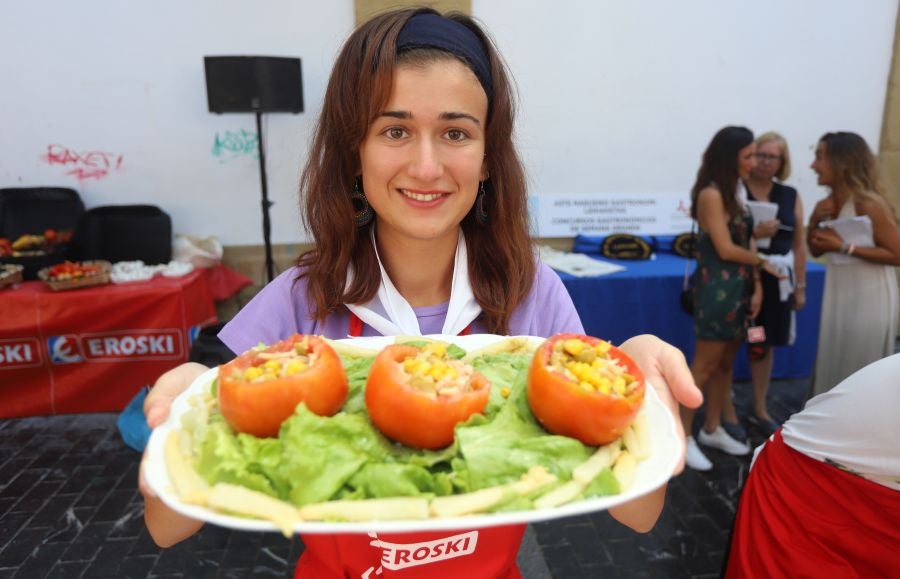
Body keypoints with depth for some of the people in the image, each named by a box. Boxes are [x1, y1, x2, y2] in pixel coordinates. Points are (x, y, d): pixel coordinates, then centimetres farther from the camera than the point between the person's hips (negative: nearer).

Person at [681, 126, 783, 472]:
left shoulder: (735, 192, 12)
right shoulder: (711, 195, -13)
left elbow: (746, 244, 9)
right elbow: (726, 249, -15)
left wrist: (756, 285, 1)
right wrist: (763, 261, 0)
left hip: (738, 287, 8)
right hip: (717, 287, -8)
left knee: (726, 363, 14)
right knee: (705, 365, -3)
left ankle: (712, 430, 26)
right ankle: (684, 437, 7)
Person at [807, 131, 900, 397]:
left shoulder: (867, 203, -17)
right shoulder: (829, 203, 4)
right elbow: (816, 249, 12)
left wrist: (845, 247, -22)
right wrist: (815, 221, -5)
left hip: (869, 299, -7)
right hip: (838, 296, 7)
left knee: (861, 374, 2)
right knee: (833, 368, 15)